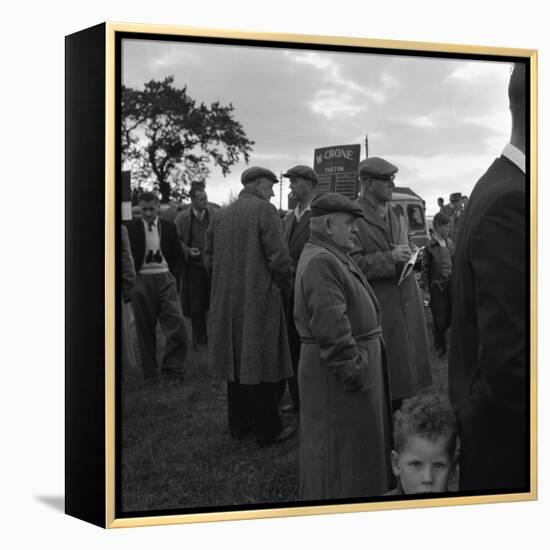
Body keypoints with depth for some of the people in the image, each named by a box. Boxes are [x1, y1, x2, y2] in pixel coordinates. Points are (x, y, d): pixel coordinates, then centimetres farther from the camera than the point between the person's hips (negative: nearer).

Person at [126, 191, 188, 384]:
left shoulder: (168, 227, 8)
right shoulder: (132, 228, 2)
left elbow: (178, 255, 13)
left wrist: (174, 276, 3)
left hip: (165, 279, 1)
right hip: (141, 280, -1)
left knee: (176, 323, -9)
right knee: (145, 328, 4)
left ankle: (172, 368, 3)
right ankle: (150, 373, 14)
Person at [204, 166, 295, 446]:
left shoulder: (220, 215, 7)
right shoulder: (264, 210, -12)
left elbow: (209, 260, 10)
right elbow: (279, 259, -17)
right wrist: (285, 291, -2)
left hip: (226, 303, 6)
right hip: (260, 300, -6)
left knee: (237, 362, 17)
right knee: (263, 367, 1)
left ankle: (238, 423, 27)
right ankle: (267, 430, 8)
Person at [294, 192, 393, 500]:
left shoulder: (333, 256, 14)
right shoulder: (321, 262, -21)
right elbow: (331, 327, -27)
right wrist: (352, 371, -24)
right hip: (337, 373, -11)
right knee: (342, 449, 0)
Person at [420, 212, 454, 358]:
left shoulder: (449, 243, 5)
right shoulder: (430, 246, -10)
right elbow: (425, 269, -7)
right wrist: (425, 290, -8)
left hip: (450, 284, 5)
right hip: (436, 286, -5)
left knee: (450, 316, 7)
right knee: (439, 318, 3)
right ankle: (440, 348, 16)